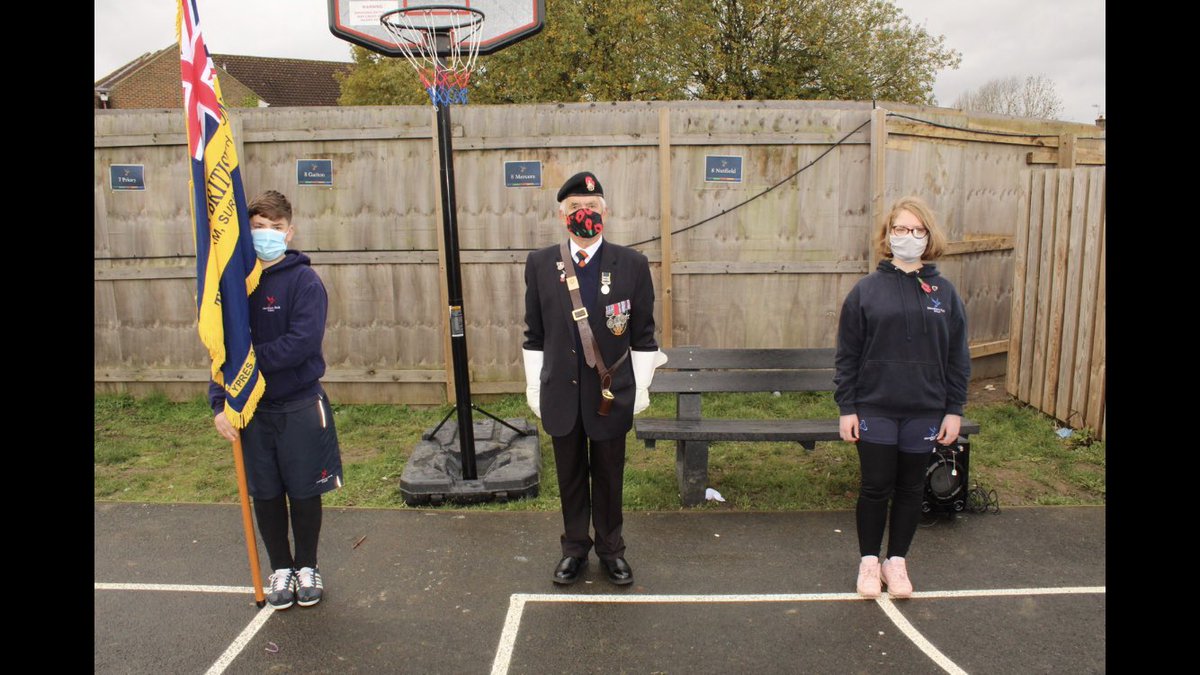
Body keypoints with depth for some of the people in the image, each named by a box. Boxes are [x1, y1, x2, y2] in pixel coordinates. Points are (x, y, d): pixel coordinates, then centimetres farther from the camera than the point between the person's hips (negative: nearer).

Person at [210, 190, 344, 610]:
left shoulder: (304, 280, -10)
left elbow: (302, 342, -22)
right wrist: (220, 401, -6)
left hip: (300, 406, -3)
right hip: (252, 407, 4)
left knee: (304, 492, 10)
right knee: (265, 494, 14)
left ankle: (307, 567, 30)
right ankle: (281, 568, 32)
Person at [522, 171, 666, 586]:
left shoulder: (632, 264, -4)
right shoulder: (540, 264, 0)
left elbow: (643, 336, 0)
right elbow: (534, 335, 5)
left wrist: (640, 389, -1)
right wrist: (534, 388, 4)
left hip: (612, 392, -1)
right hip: (561, 392, 1)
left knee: (609, 475, 13)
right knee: (570, 475, 14)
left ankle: (611, 549, 32)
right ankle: (574, 548, 33)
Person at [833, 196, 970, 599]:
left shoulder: (945, 294, 4)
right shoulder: (866, 290, -2)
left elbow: (957, 358, 6)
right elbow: (847, 354, -2)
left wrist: (954, 410, 2)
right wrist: (846, 408, -5)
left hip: (924, 412, 2)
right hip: (874, 410, -2)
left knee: (911, 488, 12)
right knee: (876, 487, 6)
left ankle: (897, 561, 29)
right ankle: (869, 561, 24)